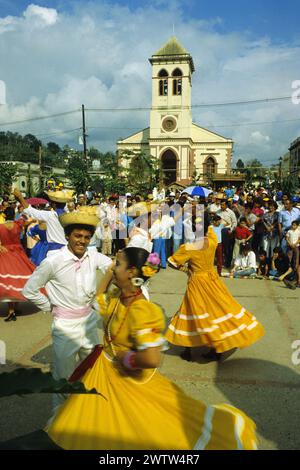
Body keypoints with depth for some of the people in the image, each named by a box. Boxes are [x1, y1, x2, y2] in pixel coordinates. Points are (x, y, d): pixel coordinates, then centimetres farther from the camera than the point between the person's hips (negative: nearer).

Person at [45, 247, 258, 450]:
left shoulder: (140, 310, -32)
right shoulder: (116, 296, -8)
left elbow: (152, 359, -39)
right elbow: (99, 298, 15)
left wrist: (125, 358, -22)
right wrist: (109, 273, 2)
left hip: (128, 379, -8)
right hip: (105, 373, 8)